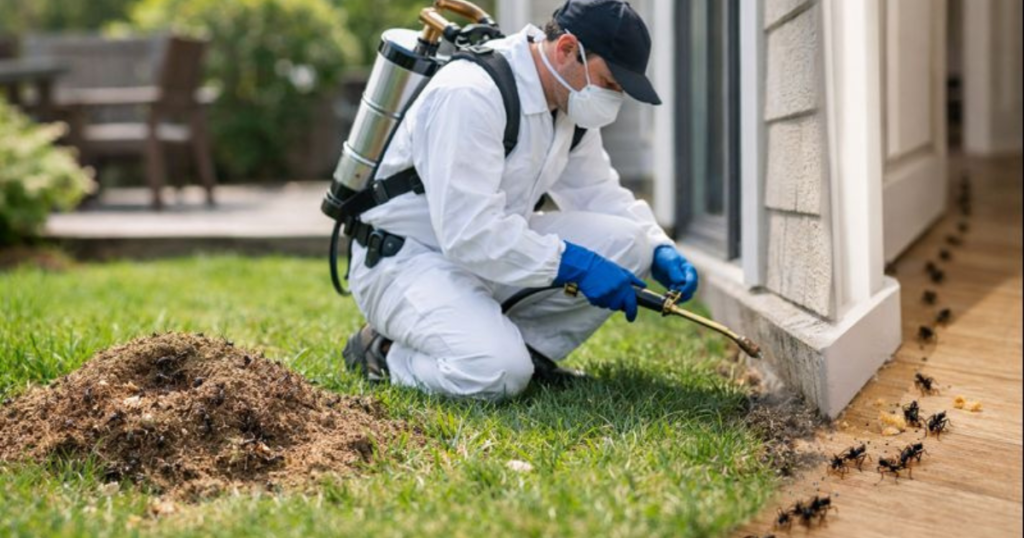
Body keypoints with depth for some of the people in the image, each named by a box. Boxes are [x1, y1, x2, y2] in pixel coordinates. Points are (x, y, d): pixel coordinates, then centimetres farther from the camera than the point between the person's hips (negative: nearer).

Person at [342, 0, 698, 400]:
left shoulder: (568, 98, 3)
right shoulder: (470, 94, -26)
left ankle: (528, 347, 1)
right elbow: (470, 232, -31)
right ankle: (383, 351, -4)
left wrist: (660, 250, -5)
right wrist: (573, 265, -30)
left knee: (625, 242, -11)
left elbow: (599, 192, 12)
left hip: (497, 248, 8)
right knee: (497, 373, -32)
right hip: (406, 259, -8)